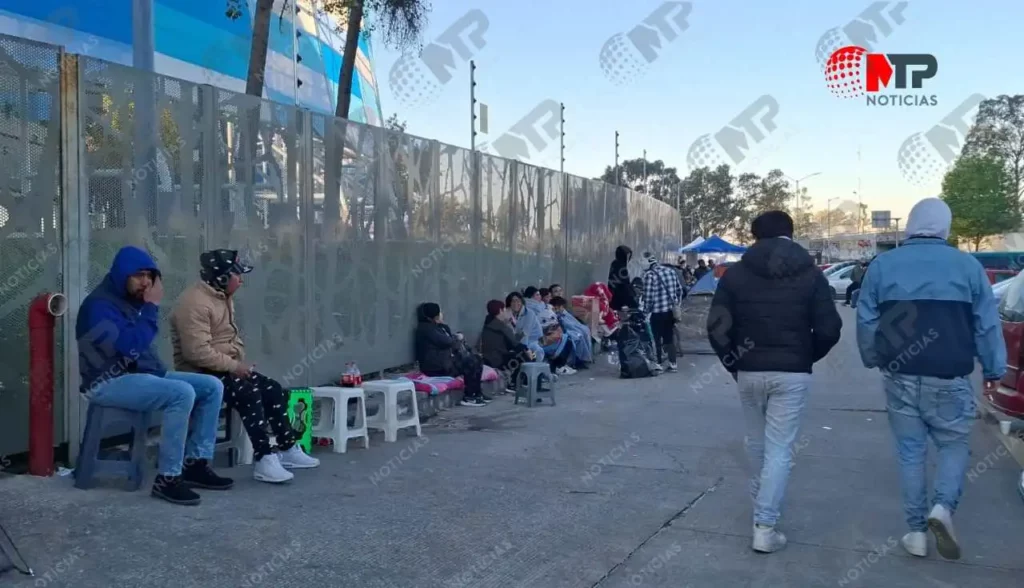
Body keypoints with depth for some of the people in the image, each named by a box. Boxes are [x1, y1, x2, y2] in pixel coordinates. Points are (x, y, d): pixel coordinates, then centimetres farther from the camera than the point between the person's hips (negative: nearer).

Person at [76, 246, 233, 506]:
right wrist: (152, 307, -19)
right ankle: (167, 478, -25)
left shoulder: (133, 300, 13)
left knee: (212, 386, -2)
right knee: (182, 393, -32)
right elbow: (131, 345, -27)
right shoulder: (99, 304, -15)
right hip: (110, 382, -9)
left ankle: (194, 463, 1)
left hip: (142, 374, 9)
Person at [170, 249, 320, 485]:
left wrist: (241, 362, 4)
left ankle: (287, 449, 8)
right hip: (199, 373, -10)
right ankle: (263, 459, -28)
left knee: (273, 390, 1)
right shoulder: (195, 303, -21)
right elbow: (198, 352, -29)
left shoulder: (223, 297, 13)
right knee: (249, 393, -30)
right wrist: (233, 365, -22)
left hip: (227, 368, 10)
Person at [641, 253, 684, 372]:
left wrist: (646, 310, -2)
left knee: (657, 338, 6)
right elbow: (679, 290, 14)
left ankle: (658, 364, 9)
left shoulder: (649, 274, -10)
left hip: (658, 312, -6)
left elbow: (648, 295, -13)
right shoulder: (671, 271, 10)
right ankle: (673, 364, 14)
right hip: (671, 310, 6)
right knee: (669, 337, 14)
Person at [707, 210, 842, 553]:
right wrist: (807, 357, 10)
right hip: (792, 373, -1)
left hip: (749, 371, 2)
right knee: (779, 449, 0)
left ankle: (760, 499, 41)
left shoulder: (736, 274, -2)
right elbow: (829, 329, -8)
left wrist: (732, 362, 6)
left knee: (756, 441, 22)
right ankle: (765, 527, -4)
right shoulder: (810, 274, -3)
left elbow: (718, 327, -8)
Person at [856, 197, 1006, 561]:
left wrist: (874, 361, 18)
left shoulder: (882, 265, 0)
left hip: (900, 376, 2)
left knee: (910, 450, 10)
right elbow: (987, 324, 2)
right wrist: (994, 369, 12)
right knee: (955, 445, 15)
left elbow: (866, 321, 4)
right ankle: (943, 507, -8)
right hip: (949, 378, -1)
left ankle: (916, 532, 12)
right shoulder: (967, 265, -2)